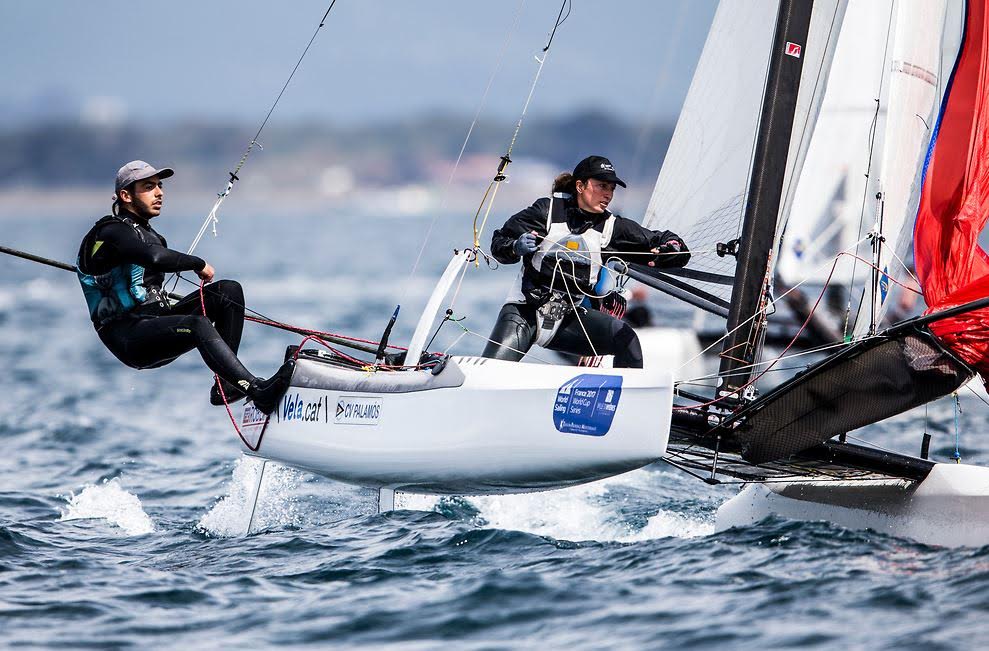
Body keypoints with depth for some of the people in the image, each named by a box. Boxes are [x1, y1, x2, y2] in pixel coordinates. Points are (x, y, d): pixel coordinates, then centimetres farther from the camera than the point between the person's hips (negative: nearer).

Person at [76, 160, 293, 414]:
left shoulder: (147, 233, 21)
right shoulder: (112, 232, -11)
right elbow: (156, 258, -29)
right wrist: (199, 264, -17)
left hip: (156, 320, 10)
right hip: (128, 338, -10)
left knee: (229, 290, -3)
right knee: (198, 325, -36)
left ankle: (226, 385, -14)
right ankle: (259, 392, -48)